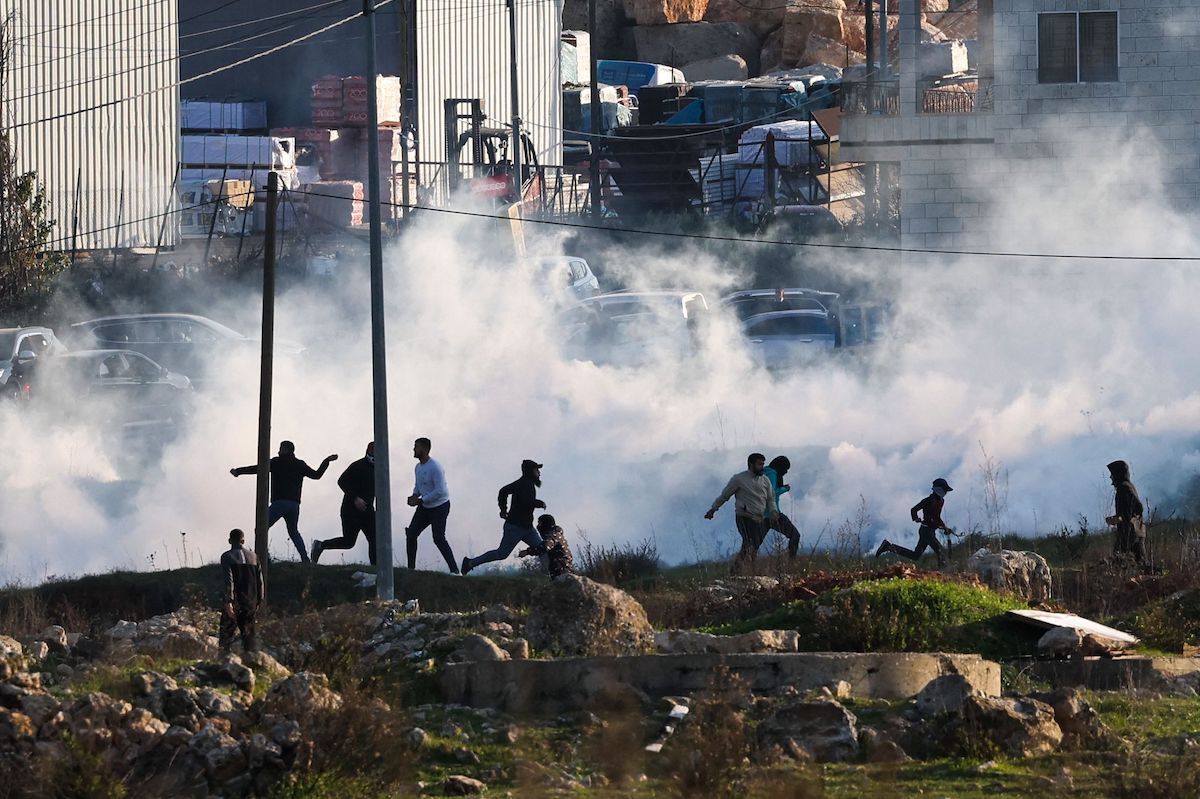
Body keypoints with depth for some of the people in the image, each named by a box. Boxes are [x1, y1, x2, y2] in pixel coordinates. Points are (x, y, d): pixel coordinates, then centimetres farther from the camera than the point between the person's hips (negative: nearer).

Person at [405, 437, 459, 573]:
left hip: (439, 507, -8)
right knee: (411, 534, 2)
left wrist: (419, 501, -22)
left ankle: (454, 570, -7)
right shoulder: (418, 467, 6)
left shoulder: (435, 467, -21)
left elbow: (440, 491, -25)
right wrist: (415, 495, 0)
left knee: (439, 539, -12)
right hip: (424, 507, 9)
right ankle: (411, 568, 10)